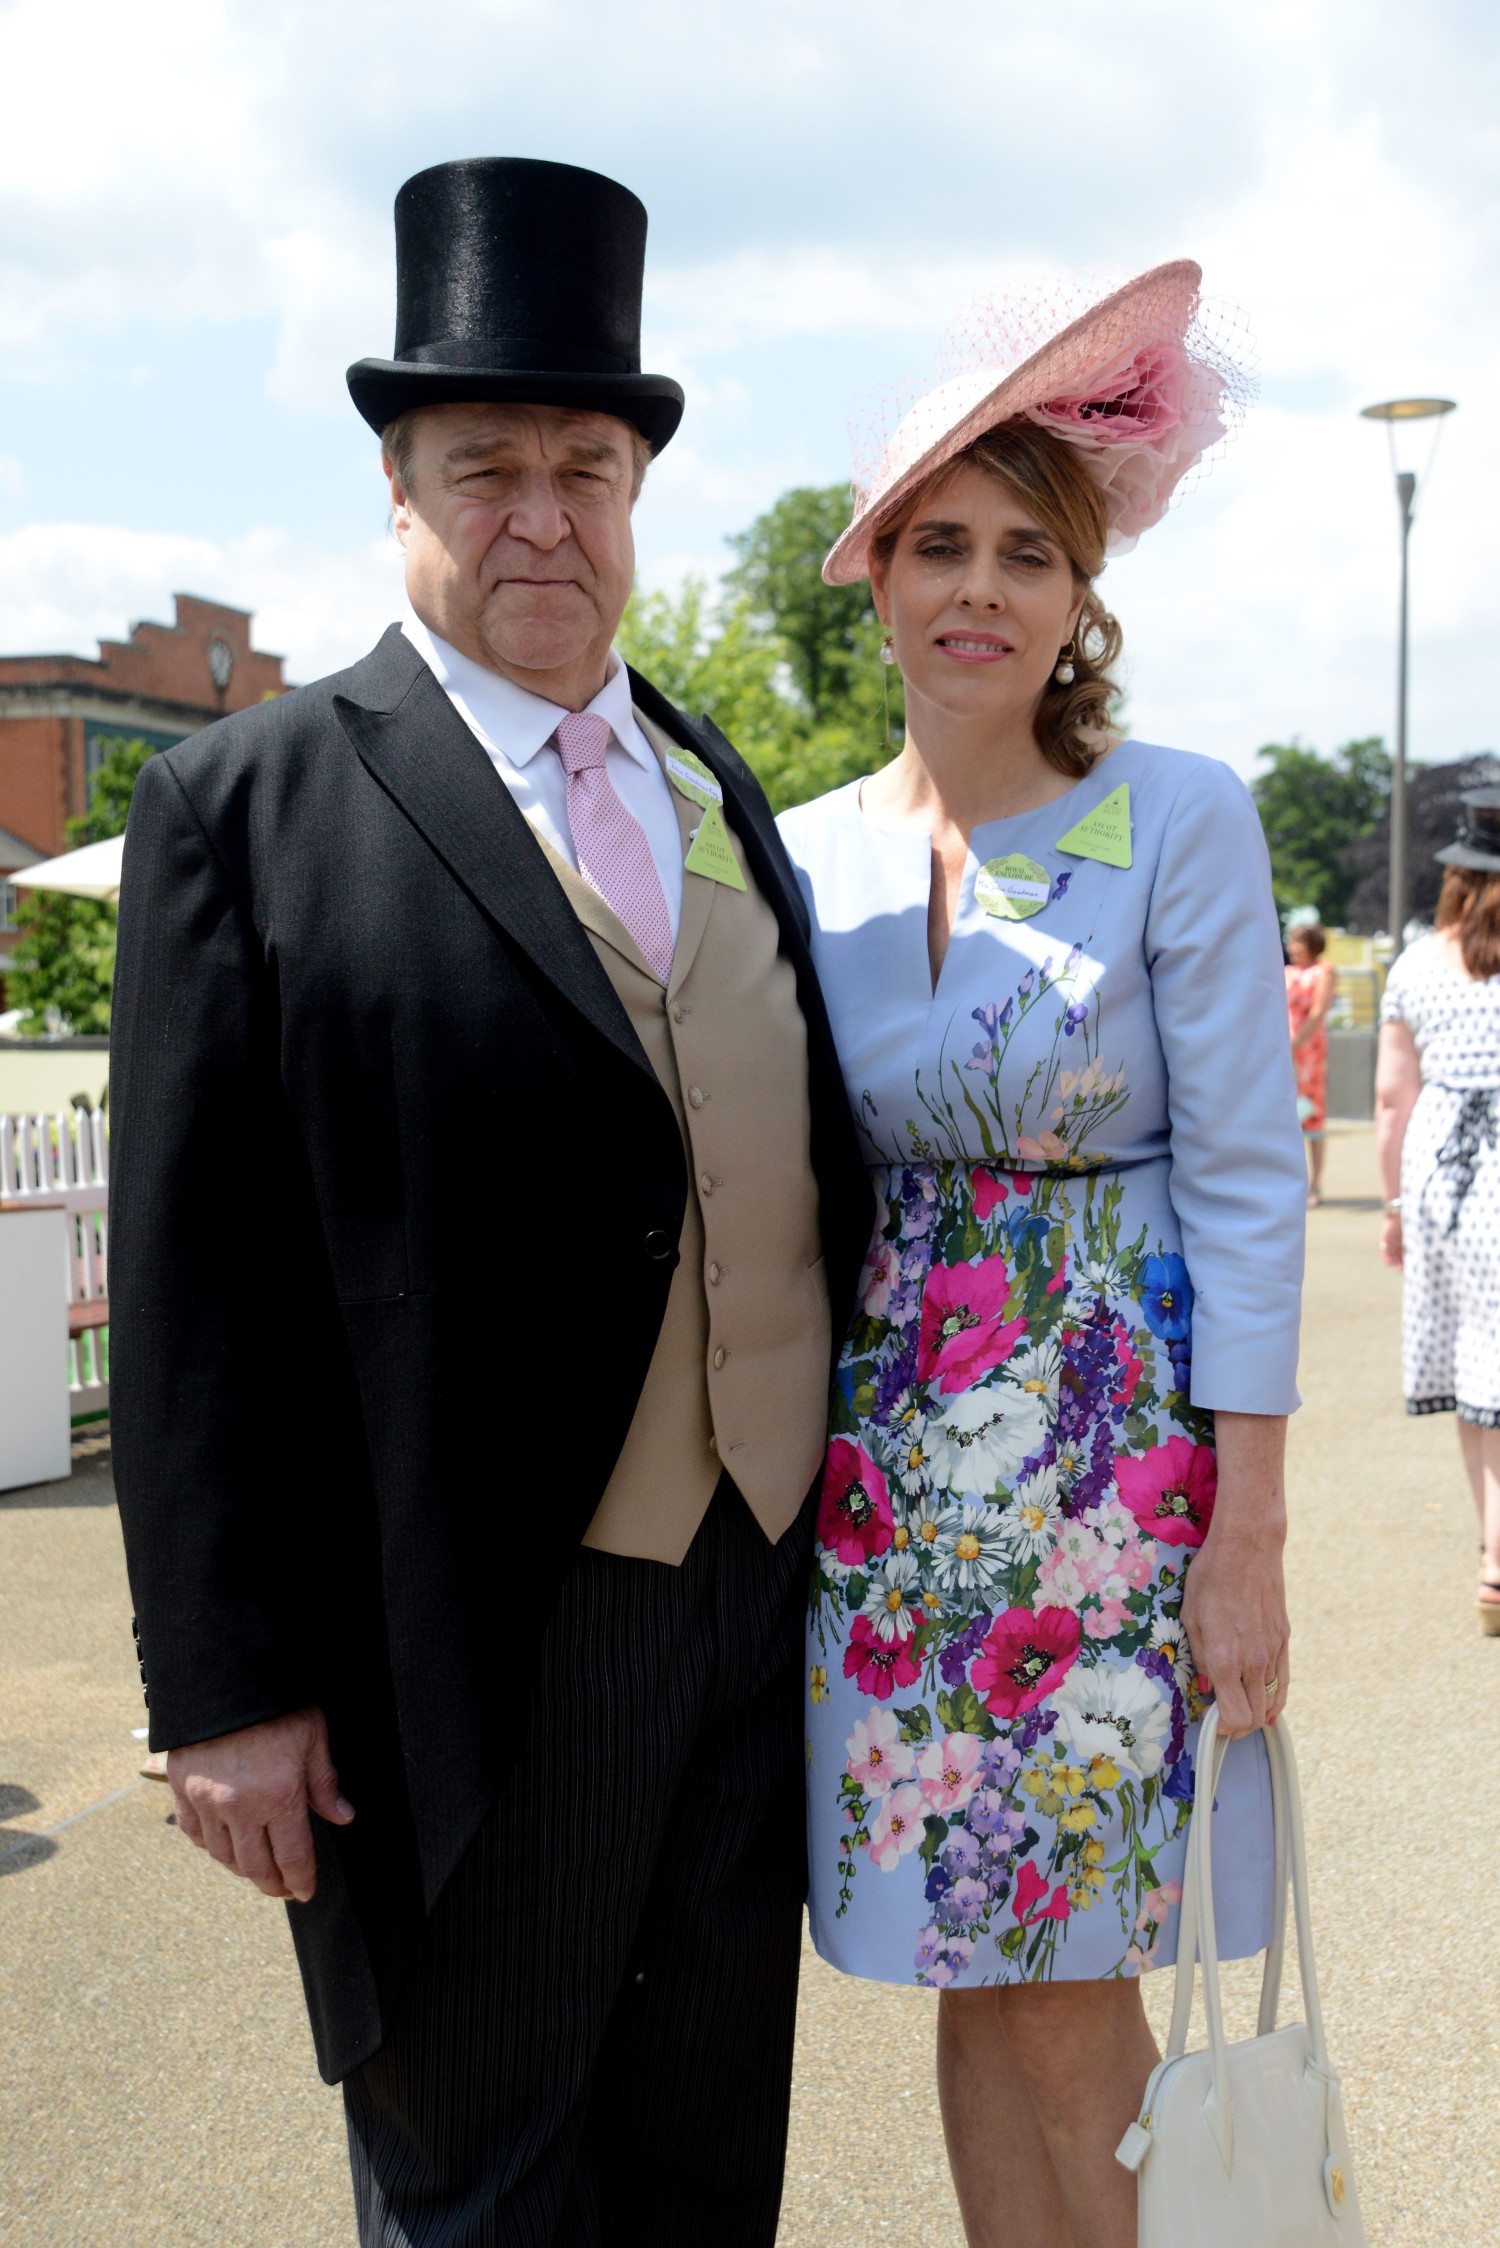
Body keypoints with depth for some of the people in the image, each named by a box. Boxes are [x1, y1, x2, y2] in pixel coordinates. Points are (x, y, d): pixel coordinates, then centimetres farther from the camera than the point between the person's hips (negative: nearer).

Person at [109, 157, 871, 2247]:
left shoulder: (722, 787, 11)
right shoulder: (251, 800, -6)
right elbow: (194, 1278, -10)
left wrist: (844, 1514, 11)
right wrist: (228, 1685, -12)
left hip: (769, 1587, 6)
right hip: (479, 1638, -5)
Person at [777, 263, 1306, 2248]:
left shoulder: (1182, 823, -7)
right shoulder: (809, 853, 5)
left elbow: (1245, 1181, -8)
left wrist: (1248, 1535, -11)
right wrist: (793, 1464, 7)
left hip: (1115, 1451, -4)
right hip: (895, 1459, 4)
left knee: (1071, 2009, 2)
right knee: (973, 1974, 13)